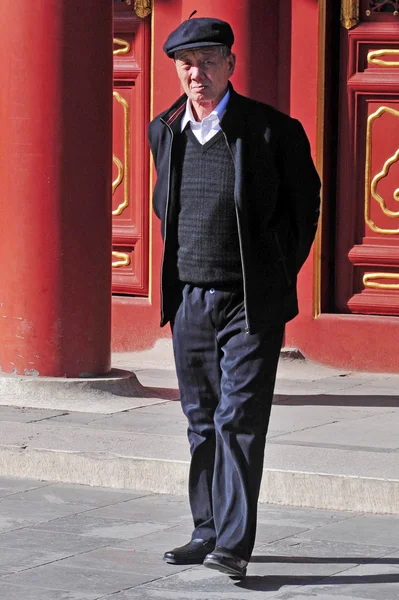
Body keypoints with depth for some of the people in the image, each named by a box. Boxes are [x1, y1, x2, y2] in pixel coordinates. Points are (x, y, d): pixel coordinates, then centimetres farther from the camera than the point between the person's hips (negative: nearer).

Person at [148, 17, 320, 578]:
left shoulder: (272, 130, -9)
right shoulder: (164, 131, 5)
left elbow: (305, 205, 4)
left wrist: (276, 275, 5)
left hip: (252, 303, -5)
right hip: (189, 299, 5)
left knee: (239, 418, -10)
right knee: (202, 421, 10)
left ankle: (234, 543, -11)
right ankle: (208, 531, 18)